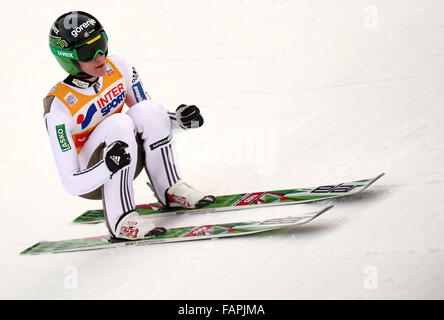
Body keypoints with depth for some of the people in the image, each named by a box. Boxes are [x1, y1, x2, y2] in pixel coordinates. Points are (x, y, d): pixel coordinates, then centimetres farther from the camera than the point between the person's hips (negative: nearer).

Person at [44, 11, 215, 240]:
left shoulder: (119, 68, -11)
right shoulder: (59, 107, -26)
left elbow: (152, 120, 4)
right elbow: (70, 185, -26)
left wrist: (179, 120, -17)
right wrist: (107, 166, -44)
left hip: (127, 167, 5)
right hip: (90, 181, -5)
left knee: (147, 110, -21)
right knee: (118, 124, -32)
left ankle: (170, 191, -8)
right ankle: (120, 221, -27)